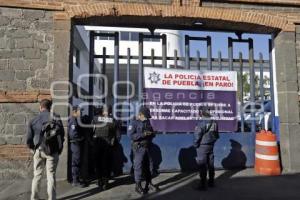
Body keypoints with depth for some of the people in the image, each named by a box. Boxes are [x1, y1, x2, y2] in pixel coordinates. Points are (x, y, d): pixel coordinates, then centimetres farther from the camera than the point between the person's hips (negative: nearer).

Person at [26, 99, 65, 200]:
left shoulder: (33, 120, 1)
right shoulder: (56, 118, -4)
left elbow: (29, 140, -1)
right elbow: (62, 134, -5)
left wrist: (34, 149, 17)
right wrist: (59, 149, 7)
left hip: (38, 150, 2)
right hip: (52, 151, -1)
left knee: (37, 175, 15)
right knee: (51, 175, 6)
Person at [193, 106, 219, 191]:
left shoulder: (201, 123, -19)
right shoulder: (214, 123, 4)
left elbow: (197, 136, -17)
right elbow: (216, 135, 11)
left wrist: (196, 145, -4)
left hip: (202, 146, -7)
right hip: (211, 146, 7)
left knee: (202, 166, 0)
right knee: (211, 164, 15)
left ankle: (203, 185, 5)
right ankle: (211, 182, 27)